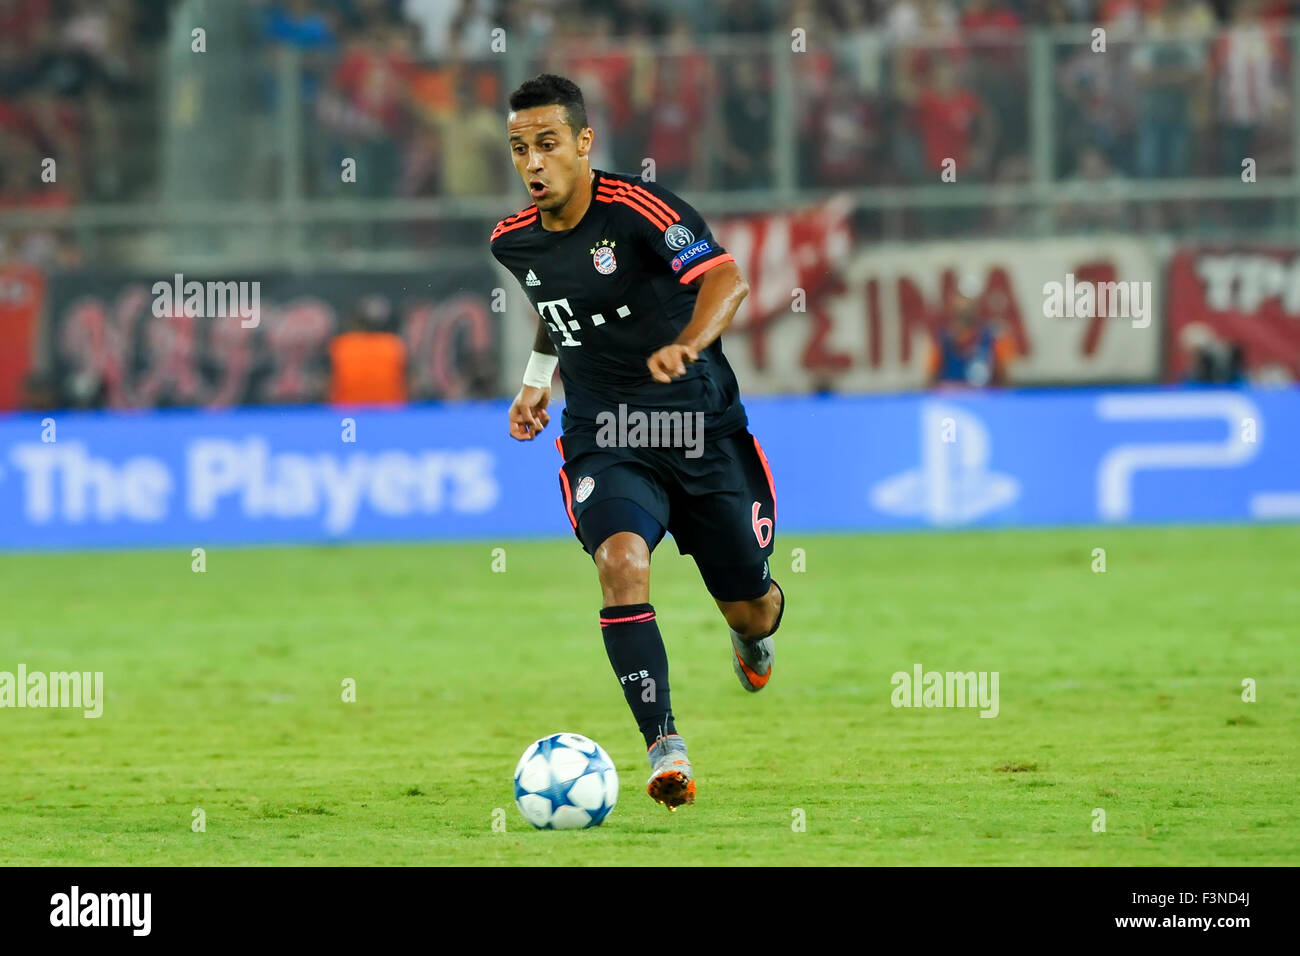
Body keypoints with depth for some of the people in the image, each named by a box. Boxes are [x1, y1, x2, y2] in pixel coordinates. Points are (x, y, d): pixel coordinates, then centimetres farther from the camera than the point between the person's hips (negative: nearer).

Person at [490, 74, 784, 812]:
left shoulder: (637, 209, -17)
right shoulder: (515, 241, 3)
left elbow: (726, 278, -33)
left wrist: (687, 344, -50)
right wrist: (539, 380, 18)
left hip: (702, 427, -3)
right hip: (604, 441, 3)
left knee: (751, 609, 8)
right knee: (622, 559, -29)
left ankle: (758, 634, 49)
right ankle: (665, 746, -29)